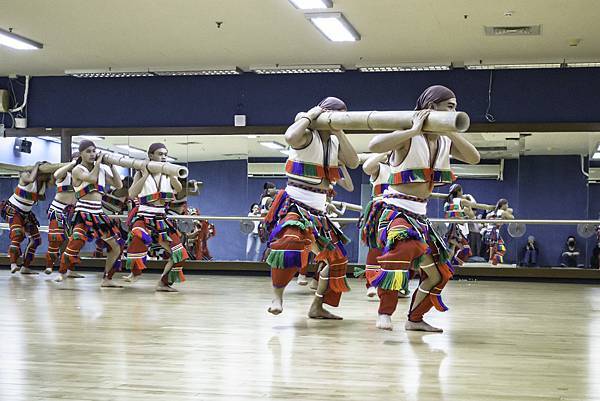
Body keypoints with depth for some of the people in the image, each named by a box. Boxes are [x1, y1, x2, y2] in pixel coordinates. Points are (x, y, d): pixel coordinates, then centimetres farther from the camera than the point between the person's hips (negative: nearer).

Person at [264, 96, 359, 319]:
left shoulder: (335, 142, 11)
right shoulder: (307, 136, -12)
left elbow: (353, 163, -3)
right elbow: (290, 137, -36)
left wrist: (339, 133, -7)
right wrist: (309, 116, -20)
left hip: (318, 212, 9)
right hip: (295, 206, -8)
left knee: (336, 257, 13)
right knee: (290, 244, -36)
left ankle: (317, 307, 23)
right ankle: (277, 295, -23)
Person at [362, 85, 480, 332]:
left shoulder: (444, 141, 9)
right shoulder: (409, 137, -13)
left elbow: (474, 158, -5)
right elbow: (374, 146, -31)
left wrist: (451, 132, -15)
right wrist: (414, 130, -28)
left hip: (419, 216, 8)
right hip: (394, 210, -8)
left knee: (438, 274, 14)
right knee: (408, 246, -39)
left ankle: (415, 319, 33)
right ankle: (385, 313, -30)